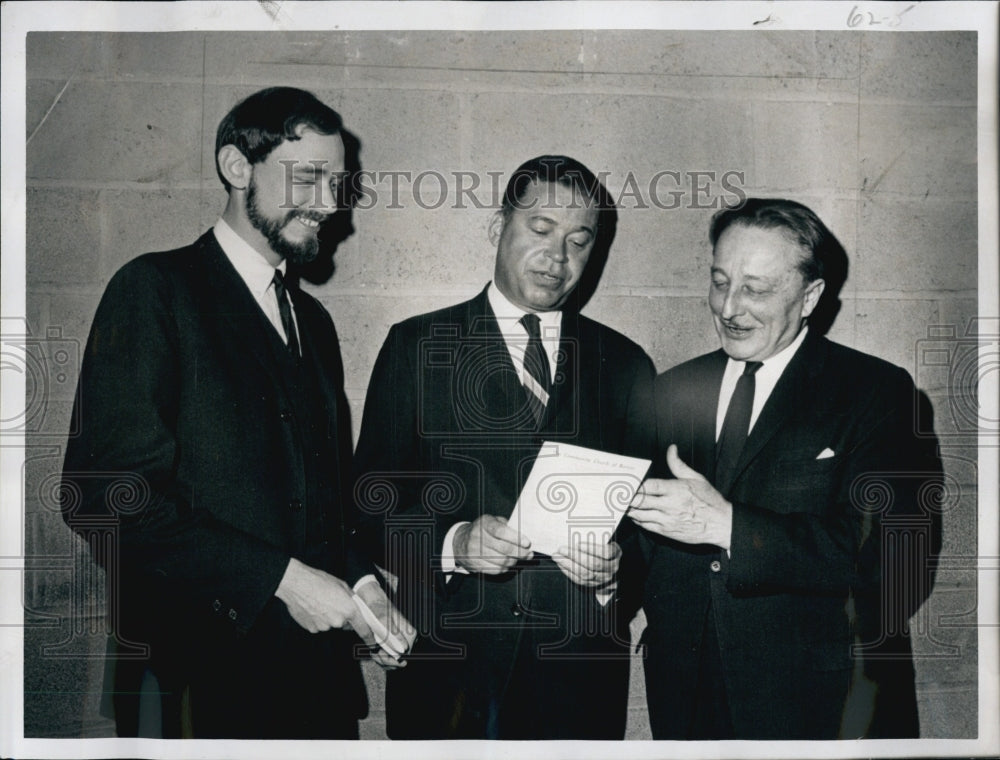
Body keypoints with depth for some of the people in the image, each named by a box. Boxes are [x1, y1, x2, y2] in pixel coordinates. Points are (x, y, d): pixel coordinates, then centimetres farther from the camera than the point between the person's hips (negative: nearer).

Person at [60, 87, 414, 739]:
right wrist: (279, 576, -17)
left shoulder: (314, 321, 15)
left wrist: (357, 579, 1)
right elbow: (106, 493, -17)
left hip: (320, 664, 7)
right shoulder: (155, 289, -7)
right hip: (202, 673, -6)